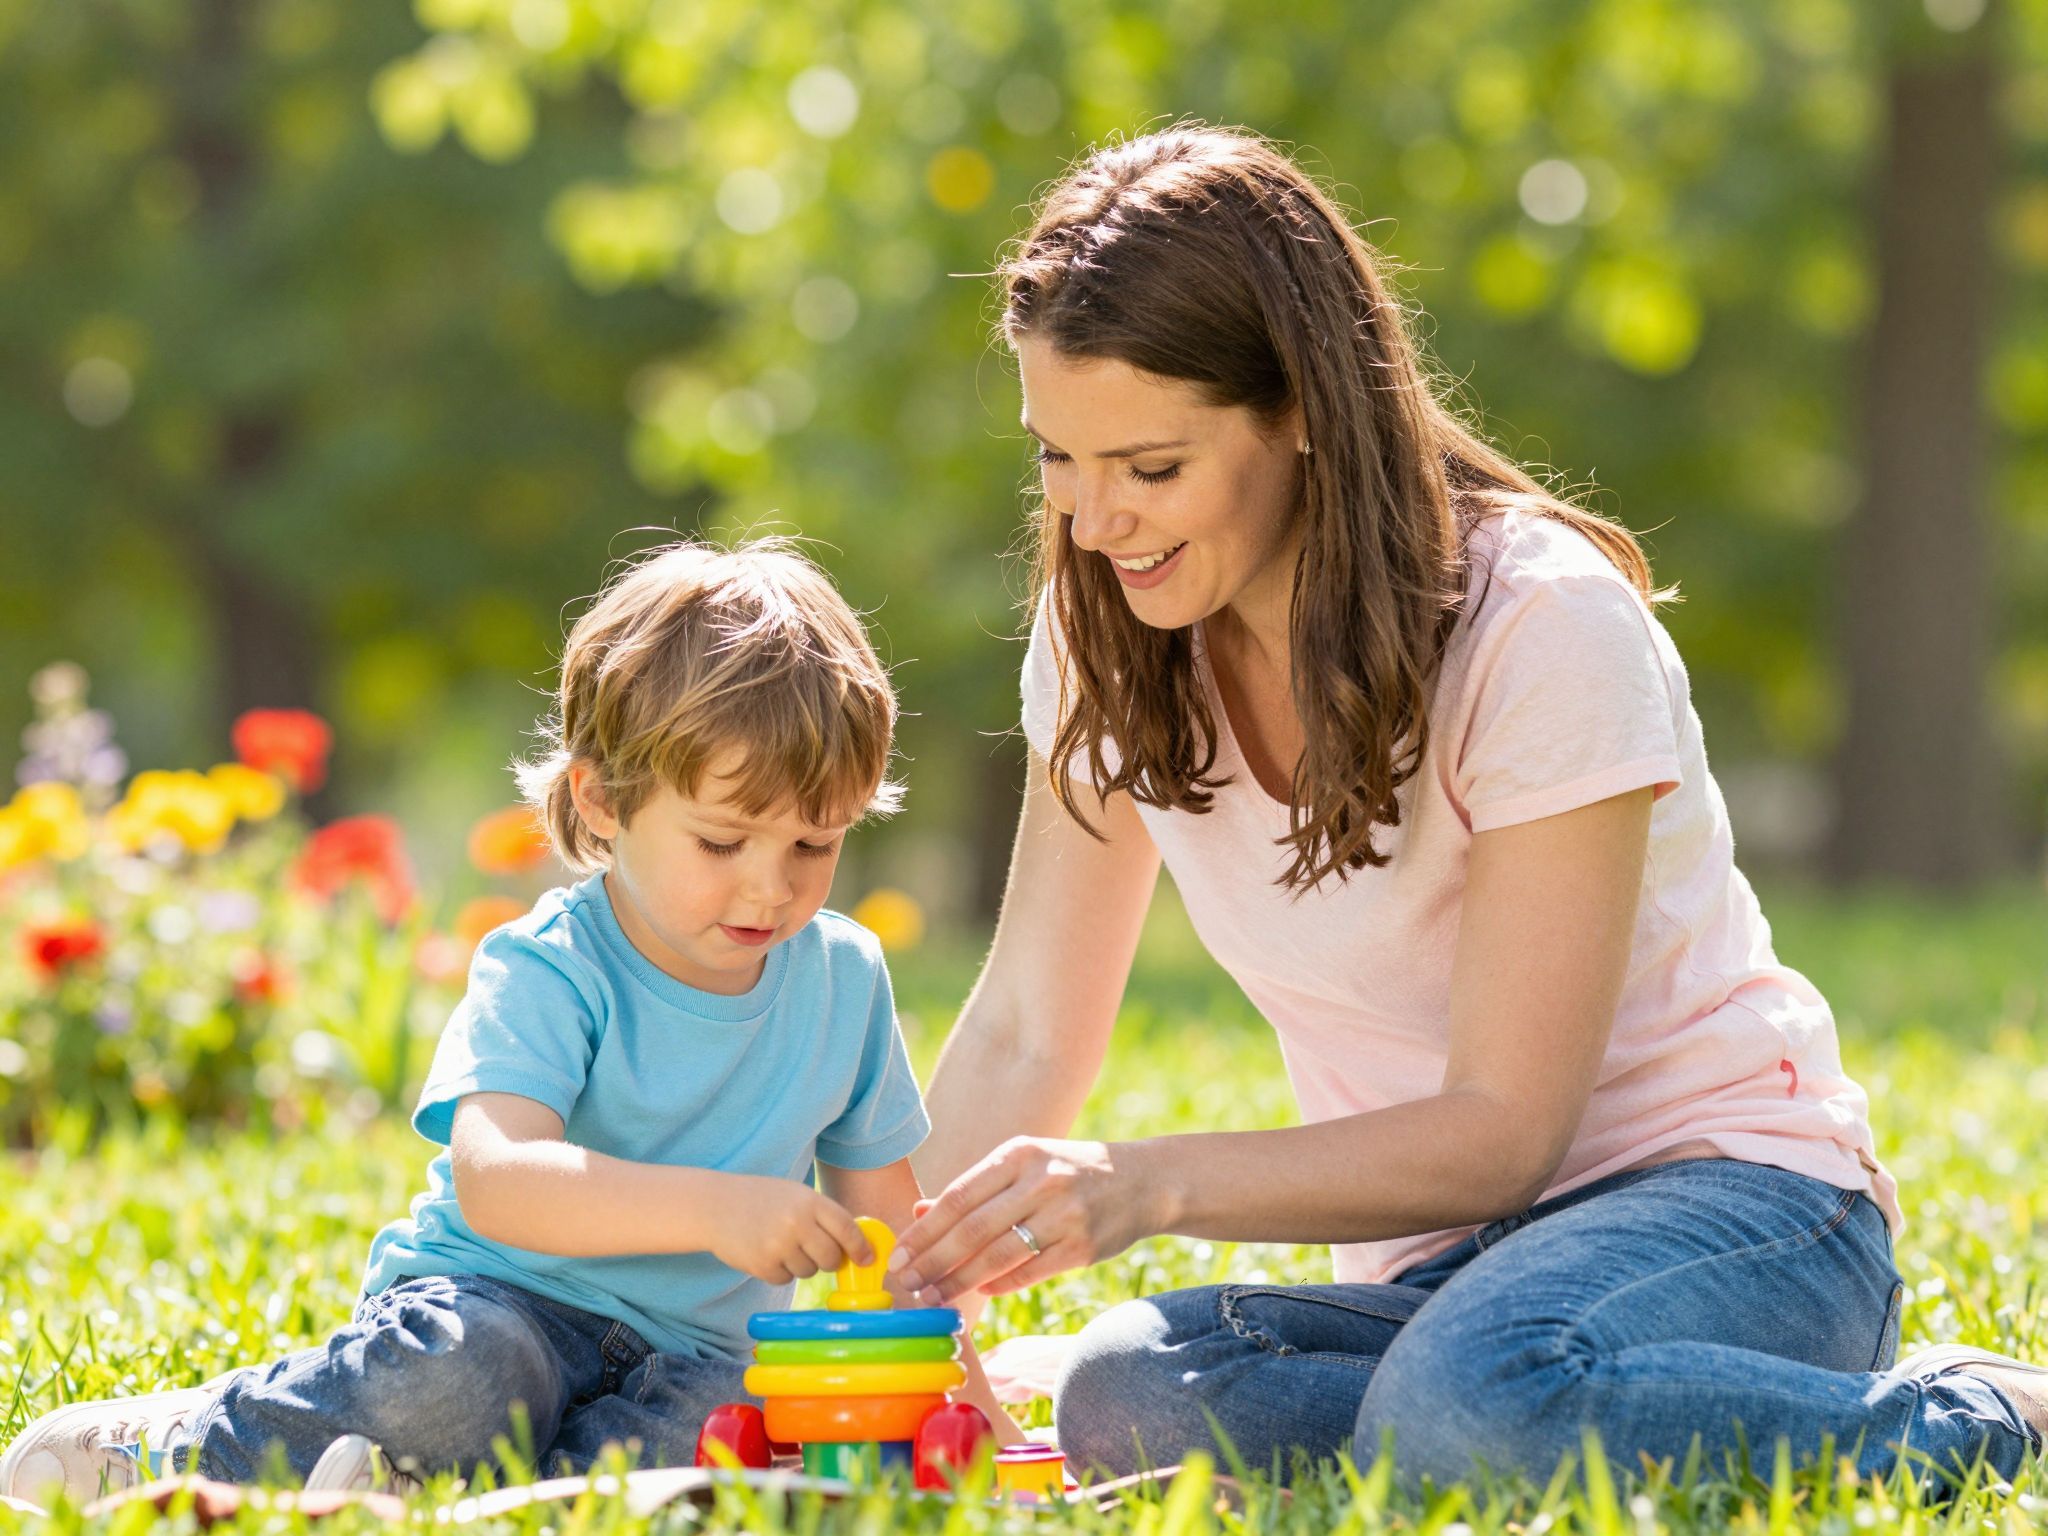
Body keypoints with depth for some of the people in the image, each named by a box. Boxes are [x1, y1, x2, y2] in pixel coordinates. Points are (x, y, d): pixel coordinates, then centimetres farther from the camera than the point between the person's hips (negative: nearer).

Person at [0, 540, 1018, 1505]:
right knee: (451, 1375, -37)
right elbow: (495, 1180, -32)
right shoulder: (545, 973, -13)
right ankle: (188, 1440, -13)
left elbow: (879, 1211, 17)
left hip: (694, 1350, 4)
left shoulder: (845, 979, 4)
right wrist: (710, 1208, -43)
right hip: (501, 1301, -3)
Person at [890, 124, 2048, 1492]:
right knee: (1125, 1399, -29)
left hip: (1730, 1194, -5)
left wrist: (1155, 1185, -32)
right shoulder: (1109, 635, 0)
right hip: (1445, 1264, 5)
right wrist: (911, 1294, -13)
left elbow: (1498, 1132, -19)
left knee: (1468, 1402, -40)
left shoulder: (1546, 632, -17)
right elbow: (1025, 1035, 4)